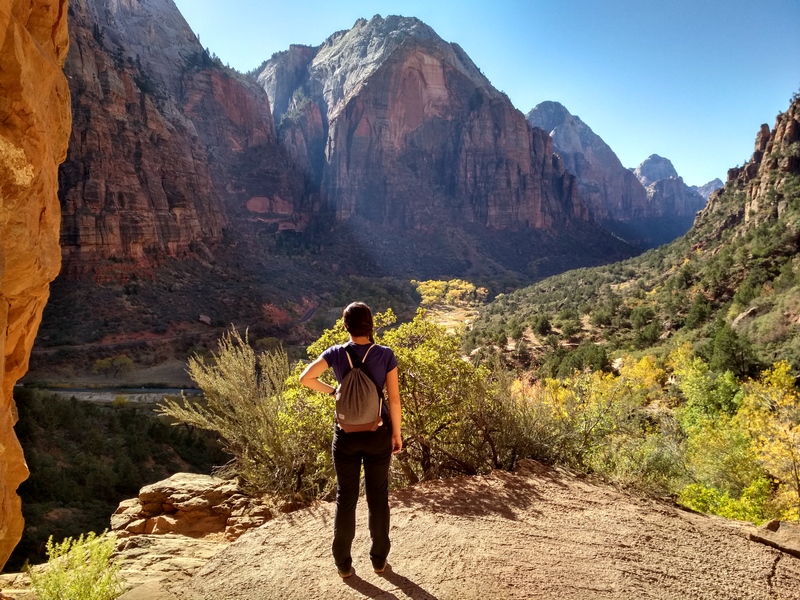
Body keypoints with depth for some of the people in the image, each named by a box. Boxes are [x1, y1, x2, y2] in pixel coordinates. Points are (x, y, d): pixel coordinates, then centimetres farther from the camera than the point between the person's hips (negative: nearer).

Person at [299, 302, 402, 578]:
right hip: (378, 433, 0)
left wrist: (332, 390, 0)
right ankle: (379, 559, 28)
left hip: (346, 434, 1)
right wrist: (397, 433, 3)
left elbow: (305, 379, -16)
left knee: (345, 498, 14)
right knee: (378, 497, 15)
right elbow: (394, 399, -8)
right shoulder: (385, 354, -11)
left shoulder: (336, 353, -8)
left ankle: (343, 564, 24)